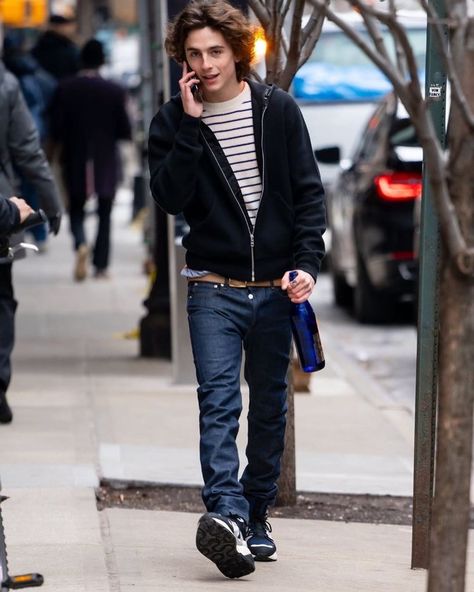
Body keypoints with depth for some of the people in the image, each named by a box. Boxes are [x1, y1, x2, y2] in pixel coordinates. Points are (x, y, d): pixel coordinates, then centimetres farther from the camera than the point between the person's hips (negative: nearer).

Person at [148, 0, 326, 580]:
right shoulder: (173, 122, 1)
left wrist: (306, 262, -8)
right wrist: (191, 125, -15)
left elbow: (309, 192, 3)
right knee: (218, 402, -16)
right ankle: (227, 516, -29)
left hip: (276, 287, 2)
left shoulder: (278, 110, 2)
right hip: (214, 287, -2)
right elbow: (169, 197, -11)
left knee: (269, 407, 9)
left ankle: (255, 516, 20)